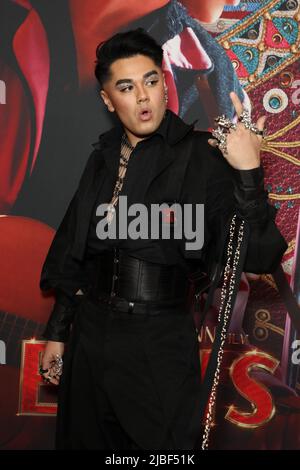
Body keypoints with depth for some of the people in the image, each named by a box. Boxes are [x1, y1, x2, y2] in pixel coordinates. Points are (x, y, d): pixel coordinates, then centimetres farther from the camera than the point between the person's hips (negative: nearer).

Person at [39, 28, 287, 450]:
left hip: (160, 343, -5)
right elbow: (73, 250, 10)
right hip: (89, 333, 5)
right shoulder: (103, 156, 3)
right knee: (84, 440, 21)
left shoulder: (202, 156, -12)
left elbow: (255, 256, -20)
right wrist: (58, 332, 13)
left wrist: (248, 173, -33)